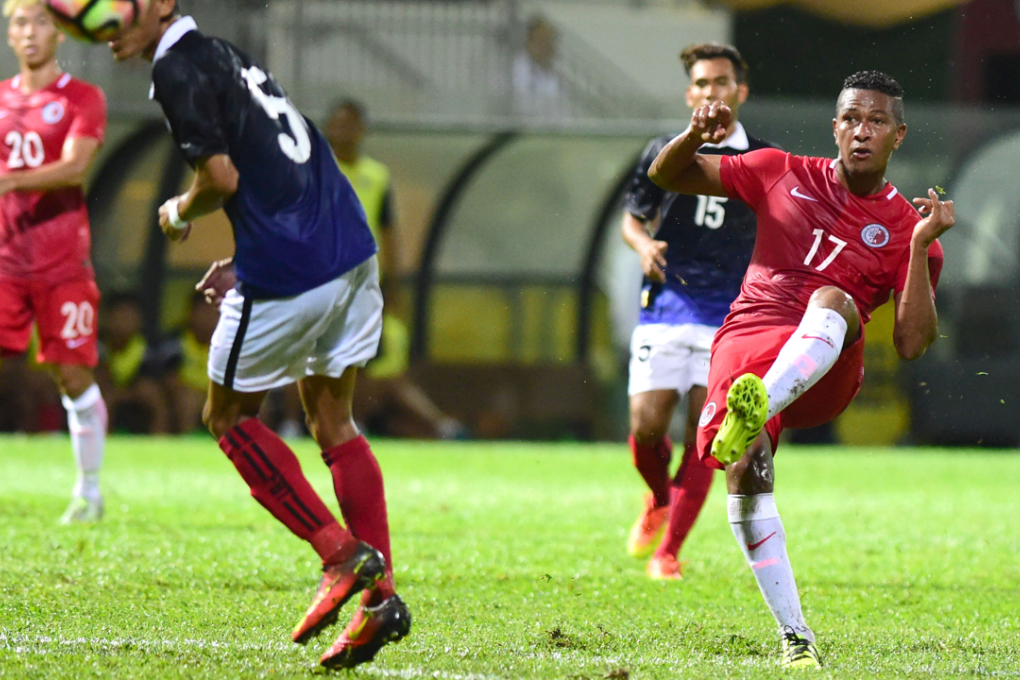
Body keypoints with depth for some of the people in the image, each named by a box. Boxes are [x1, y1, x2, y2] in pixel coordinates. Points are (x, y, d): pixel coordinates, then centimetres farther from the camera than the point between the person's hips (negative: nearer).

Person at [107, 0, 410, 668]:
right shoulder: (225, 54, 20)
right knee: (332, 418, 15)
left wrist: (179, 213, 4)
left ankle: (343, 556, 0)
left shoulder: (178, 70, -8)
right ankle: (381, 596, 6)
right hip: (353, 250, 8)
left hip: (288, 274, -8)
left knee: (229, 416, 9)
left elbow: (222, 176, -16)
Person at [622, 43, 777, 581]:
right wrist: (644, 245, -7)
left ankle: (668, 551, 1)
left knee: (704, 438, -7)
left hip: (728, 319, -1)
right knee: (646, 428, -6)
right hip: (664, 311, 1)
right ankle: (658, 501, 28)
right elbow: (632, 217, 15)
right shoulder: (664, 153, 6)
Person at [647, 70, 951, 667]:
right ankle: (796, 638, -21)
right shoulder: (781, 174, 16)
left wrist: (921, 246, -9)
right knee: (746, 469, -27)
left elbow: (913, 344, 0)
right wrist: (695, 136, 0)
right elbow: (667, 176, 22)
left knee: (833, 299, -36)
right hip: (747, 343, 2)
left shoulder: (907, 227, 11)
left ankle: (752, 413, -63)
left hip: (826, 369, -2)